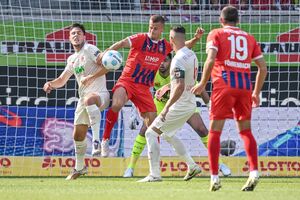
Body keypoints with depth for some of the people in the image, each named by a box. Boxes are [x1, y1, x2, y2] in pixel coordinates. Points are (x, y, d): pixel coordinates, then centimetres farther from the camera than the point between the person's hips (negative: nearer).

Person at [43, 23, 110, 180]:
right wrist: (51, 84, 6)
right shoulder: (72, 59, 19)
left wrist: (91, 77, -23)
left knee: (89, 100, -44)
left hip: (99, 93, -8)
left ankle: (97, 140, -42)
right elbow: (62, 80, 27)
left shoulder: (89, 49, -4)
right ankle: (79, 167, 24)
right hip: (84, 98, 8)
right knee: (78, 135, 7)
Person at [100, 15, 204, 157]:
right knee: (116, 105, -33)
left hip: (144, 88, 5)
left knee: (153, 123, 0)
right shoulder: (141, 39, -7)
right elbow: (122, 44, -20)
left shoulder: (165, 46, 9)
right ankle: (105, 140, -16)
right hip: (127, 81, -5)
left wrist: (196, 38, 6)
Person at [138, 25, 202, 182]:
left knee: (151, 133, -3)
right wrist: (167, 87, 29)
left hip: (180, 105, -9)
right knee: (167, 134, 26)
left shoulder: (178, 60, -21)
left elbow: (180, 87, -28)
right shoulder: (192, 55, 9)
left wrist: (167, 107, -26)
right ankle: (192, 166, 22)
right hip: (190, 104, 9)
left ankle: (154, 174, -8)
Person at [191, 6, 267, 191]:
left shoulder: (216, 34, 7)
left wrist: (203, 84, 2)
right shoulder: (249, 38, 17)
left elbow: (210, 60, -9)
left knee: (215, 130, 2)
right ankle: (254, 172, -3)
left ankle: (214, 177, -4)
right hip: (245, 86, 3)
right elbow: (263, 68, 13)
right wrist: (256, 92, 23)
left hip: (224, 85, -3)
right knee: (246, 130, 13)